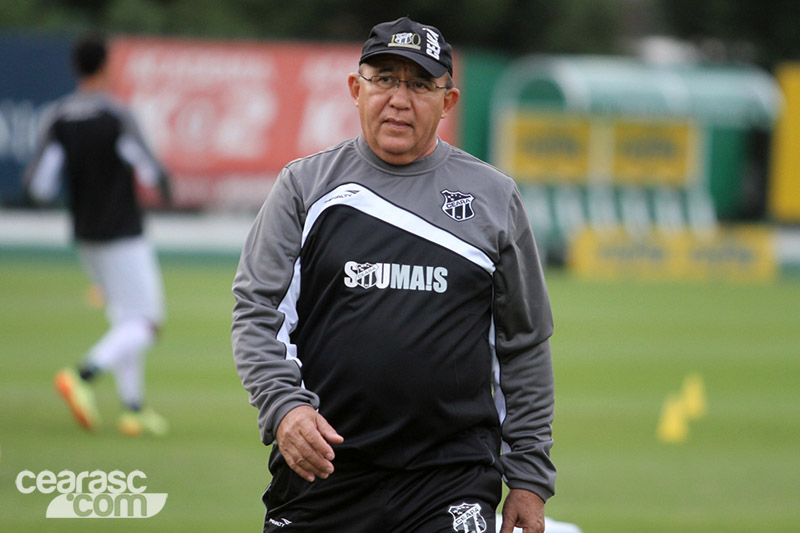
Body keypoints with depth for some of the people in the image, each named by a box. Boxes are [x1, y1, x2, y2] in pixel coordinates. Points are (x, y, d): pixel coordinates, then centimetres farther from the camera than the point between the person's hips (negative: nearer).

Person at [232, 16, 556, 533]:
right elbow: (256, 314, 3)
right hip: (319, 468, 1)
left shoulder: (494, 197, 9)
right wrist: (284, 406, -16)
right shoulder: (305, 186, 7)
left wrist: (530, 478, 6)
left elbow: (525, 346, 11)